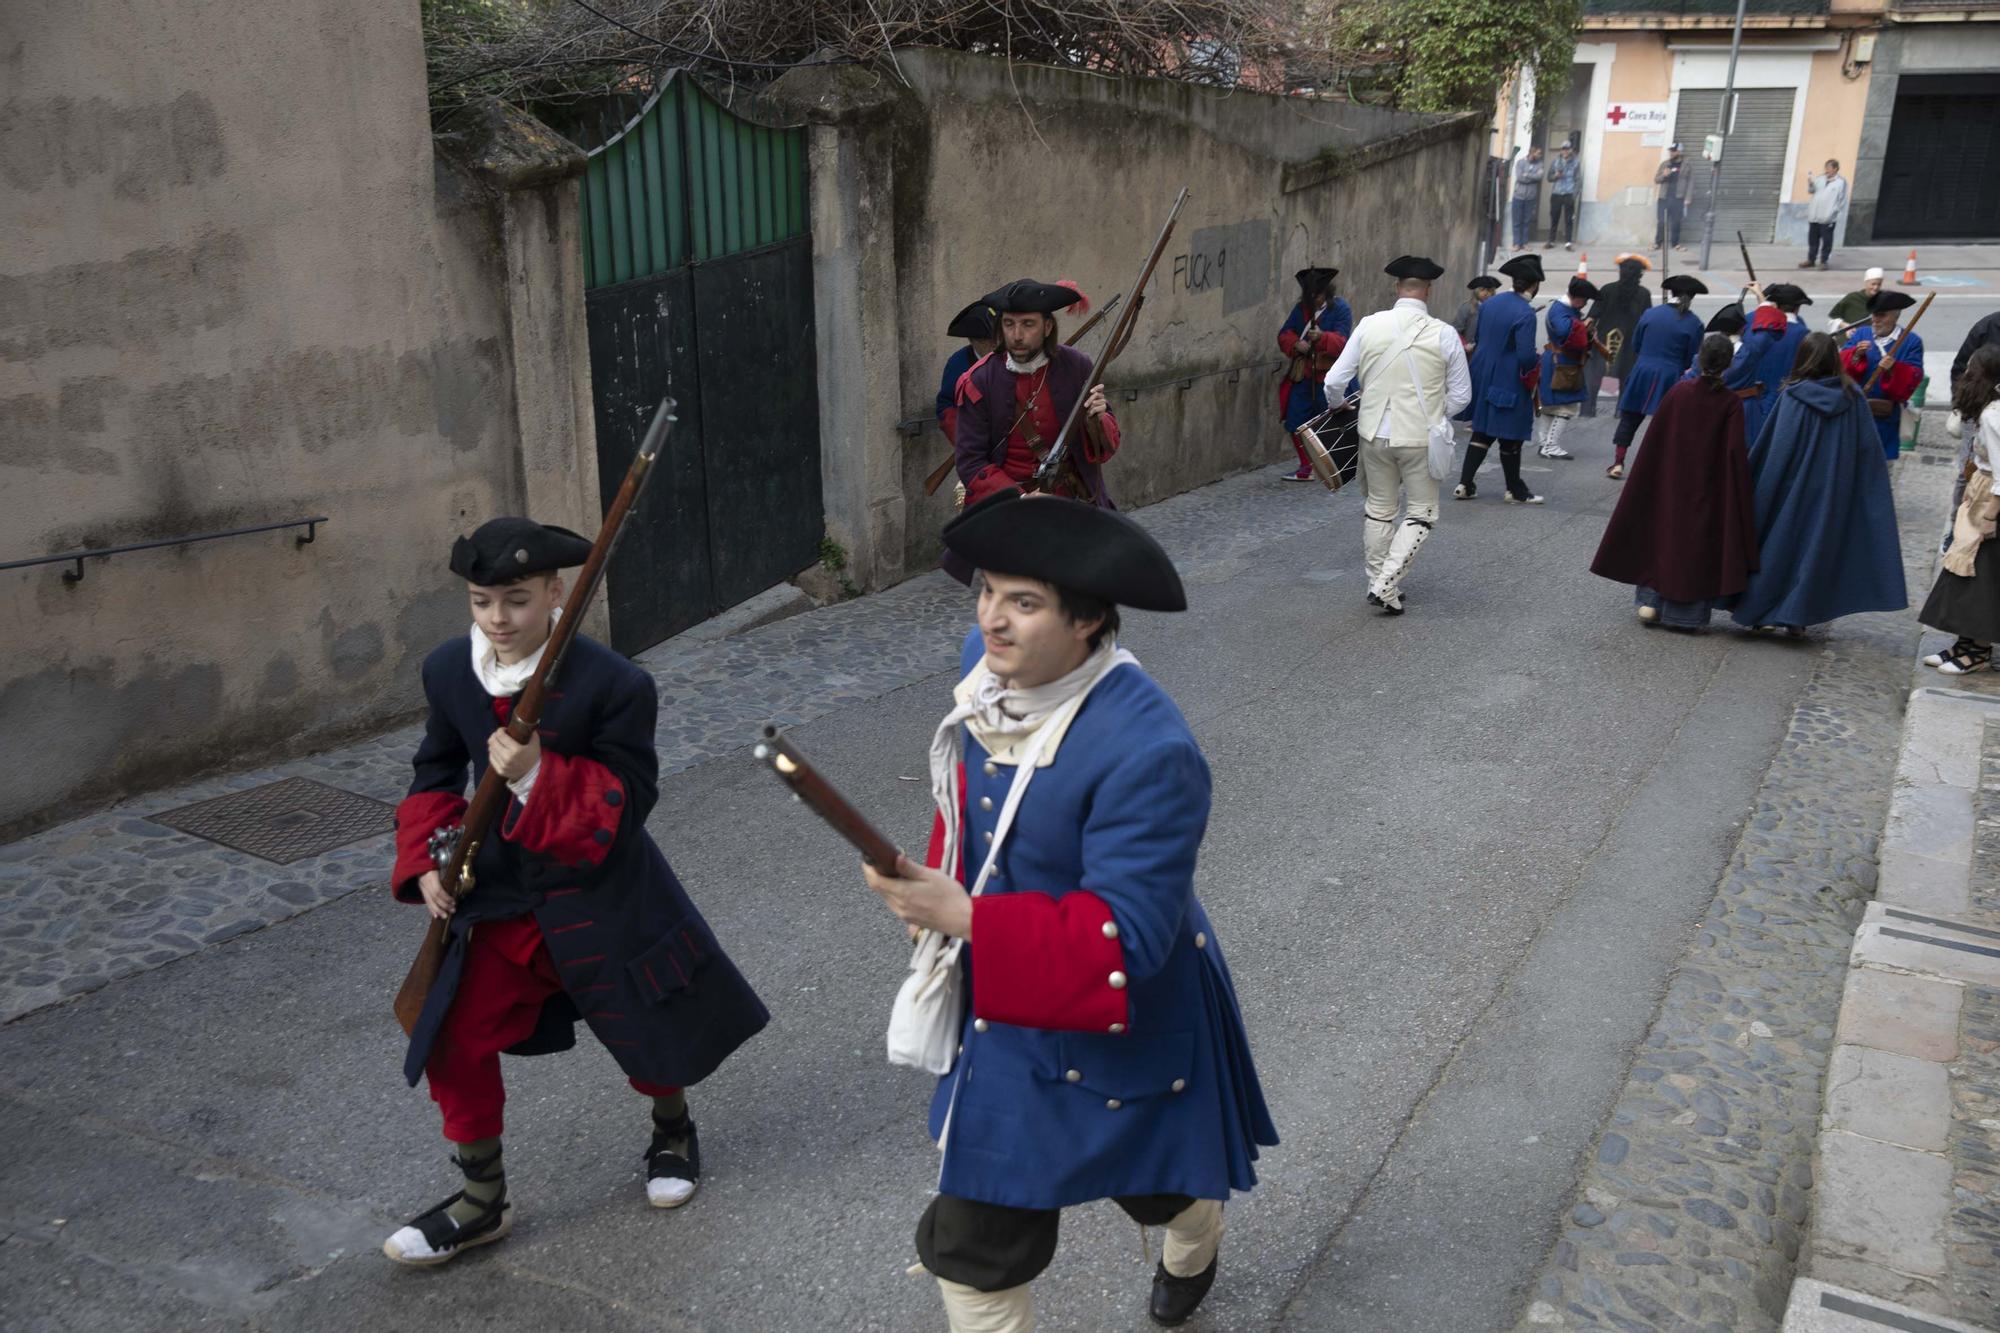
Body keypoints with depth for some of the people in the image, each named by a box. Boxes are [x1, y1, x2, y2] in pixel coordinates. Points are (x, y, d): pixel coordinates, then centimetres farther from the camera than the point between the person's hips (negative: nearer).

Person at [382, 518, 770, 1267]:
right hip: (498, 893, 4)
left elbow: (628, 800, -19)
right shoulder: (448, 671, -4)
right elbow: (437, 772, 10)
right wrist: (427, 861, -2)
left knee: (648, 1030, 13)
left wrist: (539, 773, -32)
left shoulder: (613, 685, -21)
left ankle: (673, 1134, 46)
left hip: (599, 894, -4)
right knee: (454, 1042, 1)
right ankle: (482, 1201, 23)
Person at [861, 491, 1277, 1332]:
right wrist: (937, 883, 9)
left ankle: (1195, 1244, 66)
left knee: (1161, 1175, 28)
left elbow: (1126, 936, -33)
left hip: (1121, 1022, -5)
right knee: (973, 1241, 10)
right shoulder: (987, 663, -11)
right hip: (1005, 1007, 5)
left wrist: (965, 918, -39)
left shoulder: (1146, 751, -35)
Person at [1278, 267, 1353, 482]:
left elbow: (1341, 341, -20)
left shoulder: (1341, 309, -9)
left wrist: (1322, 337, -39)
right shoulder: (1301, 309, 8)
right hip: (1302, 377, 5)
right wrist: (1295, 344, -18)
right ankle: (1307, 467, 17)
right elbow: (1284, 334, 4)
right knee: (1296, 423, 4)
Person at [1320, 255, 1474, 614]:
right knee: (1421, 513, 10)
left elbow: (1335, 382, -2)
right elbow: (1460, 395, -2)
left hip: (1374, 434, 2)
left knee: (1379, 510, 18)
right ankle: (1386, 584, -3)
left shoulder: (1369, 326, -5)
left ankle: (1379, 583, 24)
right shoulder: (1444, 334, -9)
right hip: (1421, 437, -2)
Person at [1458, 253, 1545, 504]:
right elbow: (1526, 356, -21)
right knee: (1510, 438, 6)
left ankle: (1465, 484, 10)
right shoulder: (1526, 314, -19)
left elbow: (1477, 339, 12)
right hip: (1509, 384, -6)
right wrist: (1532, 370, -1)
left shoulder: (1490, 303, 3)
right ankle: (1515, 490, 18)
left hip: (1483, 378, 6)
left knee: (1482, 432, 14)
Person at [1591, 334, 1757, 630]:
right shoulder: (1731, 404, -12)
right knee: (1698, 543, 9)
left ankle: (1651, 602, 14)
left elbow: (1654, 440, -2)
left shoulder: (1678, 392, -7)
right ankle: (1684, 612, 11)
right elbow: (1734, 454, -14)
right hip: (1708, 491, -2)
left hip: (1670, 484, 2)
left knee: (1662, 533, 17)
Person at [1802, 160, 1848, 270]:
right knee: (1813, 239, 11)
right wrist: (1810, 182, -5)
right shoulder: (1820, 179, 12)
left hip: (1828, 218, -5)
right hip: (1814, 216, 5)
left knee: (1826, 240, 0)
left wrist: (1833, 211, -11)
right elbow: (1811, 191, 13)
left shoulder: (1841, 182, -2)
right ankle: (1810, 260, 21)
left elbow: (1842, 200, -3)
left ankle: (1823, 261, 9)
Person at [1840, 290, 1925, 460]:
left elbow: (1914, 377, -11)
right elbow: (1841, 363, -5)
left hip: (1886, 415, -2)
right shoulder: (1860, 334, 6)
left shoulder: (1911, 341, -2)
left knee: (1881, 460, 8)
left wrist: (1894, 368, -29)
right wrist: (1856, 355, -24)